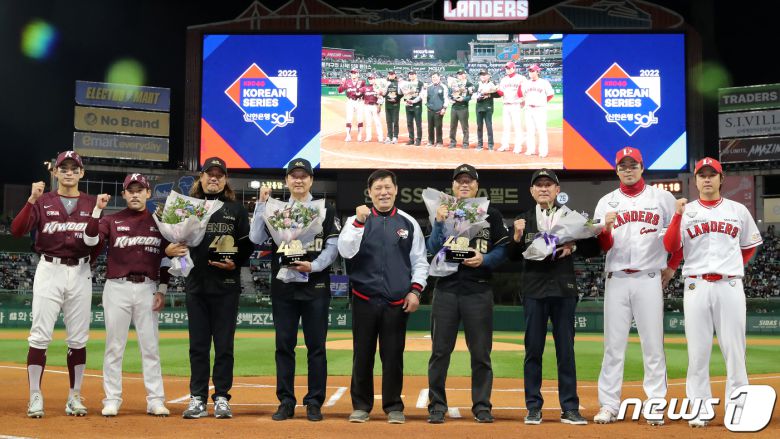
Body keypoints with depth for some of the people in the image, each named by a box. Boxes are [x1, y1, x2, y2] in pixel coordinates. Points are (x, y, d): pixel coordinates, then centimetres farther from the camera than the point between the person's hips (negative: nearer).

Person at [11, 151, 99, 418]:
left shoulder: (92, 203, 9)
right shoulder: (42, 202, 4)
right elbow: (17, 230, -11)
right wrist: (31, 200, -20)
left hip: (80, 273, 2)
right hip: (49, 271, -2)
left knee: (78, 339, 5)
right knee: (40, 335, -5)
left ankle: (75, 397, 13)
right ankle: (35, 397, 2)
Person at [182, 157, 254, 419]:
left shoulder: (236, 209, 8)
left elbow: (247, 243, 6)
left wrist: (236, 262, -10)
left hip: (227, 284, -1)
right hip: (197, 282, 1)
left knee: (224, 344, 2)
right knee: (198, 345, 5)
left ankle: (221, 398, 9)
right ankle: (198, 399, 10)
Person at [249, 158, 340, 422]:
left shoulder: (325, 210, 6)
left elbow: (333, 246, -1)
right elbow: (256, 238, -2)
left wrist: (314, 266, -15)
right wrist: (262, 205, -6)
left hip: (316, 285, -2)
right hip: (283, 286, 2)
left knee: (316, 346, 1)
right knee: (284, 345, 4)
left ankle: (315, 402, 8)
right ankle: (286, 402, 12)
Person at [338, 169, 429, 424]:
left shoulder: (409, 223, 8)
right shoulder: (357, 221, 4)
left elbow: (419, 261, 9)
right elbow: (345, 252, -12)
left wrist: (415, 290, -2)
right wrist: (358, 222, -20)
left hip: (398, 302, 1)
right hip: (364, 300, -1)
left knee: (393, 355, 5)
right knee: (363, 354, 5)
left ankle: (394, 406, 14)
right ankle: (361, 405, 15)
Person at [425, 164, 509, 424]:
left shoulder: (491, 214, 8)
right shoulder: (443, 213, 10)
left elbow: (502, 249, 5)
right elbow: (433, 249, -1)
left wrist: (485, 260, -12)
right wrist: (440, 223, -15)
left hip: (478, 290, 0)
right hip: (446, 288, 1)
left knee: (481, 352, 2)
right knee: (440, 350, 1)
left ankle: (482, 406, 12)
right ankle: (437, 406, 10)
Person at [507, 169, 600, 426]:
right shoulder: (524, 220, 9)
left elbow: (593, 248, 6)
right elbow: (512, 256, 2)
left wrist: (573, 247, -12)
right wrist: (517, 237, -16)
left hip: (564, 289, 0)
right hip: (534, 291, 0)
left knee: (566, 350, 2)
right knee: (533, 349, 2)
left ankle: (569, 409, 8)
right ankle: (534, 407, 9)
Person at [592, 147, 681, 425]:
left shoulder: (662, 198, 5)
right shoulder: (606, 202, 8)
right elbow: (603, 247, 0)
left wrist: (672, 267, 7)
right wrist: (606, 228, -20)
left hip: (649, 280, -1)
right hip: (616, 280, 1)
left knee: (653, 345, 0)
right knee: (613, 345, 3)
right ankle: (609, 406, 7)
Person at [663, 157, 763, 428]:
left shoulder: (738, 210, 10)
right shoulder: (685, 211, 7)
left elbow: (750, 246, 21)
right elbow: (670, 247, -5)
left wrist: (736, 267, 8)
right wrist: (677, 215, -16)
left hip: (730, 286, 0)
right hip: (696, 286, 0)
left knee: (734, 348, -1)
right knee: (698, 350, 1)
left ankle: (738, 410, 6)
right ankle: (701, 409, 7)